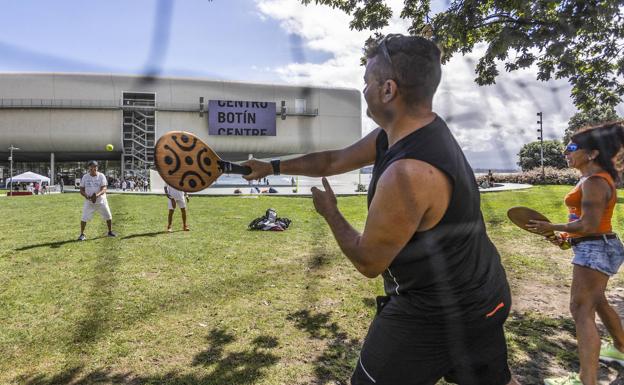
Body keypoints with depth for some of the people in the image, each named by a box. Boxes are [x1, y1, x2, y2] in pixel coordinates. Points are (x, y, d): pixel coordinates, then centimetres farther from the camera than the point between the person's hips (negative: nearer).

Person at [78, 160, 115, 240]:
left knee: (108, 216, 5)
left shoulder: (101, 176, -7)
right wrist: (86, 196, -20)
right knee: (84, 218, -7)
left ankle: (110, 232, 25)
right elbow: (81, 190, 1)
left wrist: (97, 195, -36)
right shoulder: (85, 177, -1)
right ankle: (82, 234, 10)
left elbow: (104, 189, -16)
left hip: (101, 201, 0)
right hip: (89, 202, 0)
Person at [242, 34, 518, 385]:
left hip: (434, 313, -9)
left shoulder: (407, 173, -33)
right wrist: (274, 166, 16)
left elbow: (368, 262, -20)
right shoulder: (402, 133, -4)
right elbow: (334, 160, 8)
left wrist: (329, 212, -4)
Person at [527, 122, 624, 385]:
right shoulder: (596, 178, 12)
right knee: (596, 302, 27)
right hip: (598, 247, 11)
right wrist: (568, 236, 10)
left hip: (595, 250, -11)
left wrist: (552, 227, -15)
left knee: (581, 310, -10)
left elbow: (589, 226, -25)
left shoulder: (595, 182, -21)